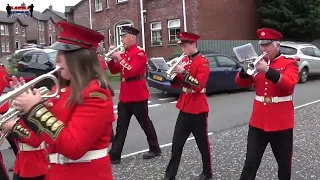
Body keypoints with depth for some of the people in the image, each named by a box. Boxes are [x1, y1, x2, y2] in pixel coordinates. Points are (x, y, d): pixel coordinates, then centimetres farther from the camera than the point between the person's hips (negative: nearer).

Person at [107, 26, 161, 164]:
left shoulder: (139, 53, -12)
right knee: (121, 126, 7)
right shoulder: (124, 54, 14)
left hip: (138, 96, -8)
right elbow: (114, 70, 13)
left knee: (145, 124, 7)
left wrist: (119, 58, -24)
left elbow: (131, 71, -24)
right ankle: (115, 155, 11)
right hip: (124, 96, 8)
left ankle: (155, 149, 24)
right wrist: (111, 58, -1)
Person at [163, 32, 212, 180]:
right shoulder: (183, 61, 9)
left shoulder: (203, 62, -11)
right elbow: (176, 84, 12)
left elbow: (199, 85, -22)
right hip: (184, 108, 6)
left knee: (202, 143, 9)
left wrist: (183, 72, -25)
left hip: (198, 109, -6)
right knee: (177, 143, 7)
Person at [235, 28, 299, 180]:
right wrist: (245, 71, -18)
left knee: (284, 162, 15)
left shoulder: (289, 63, -3)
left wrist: (267, 70, -31)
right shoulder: (259, 62, 8)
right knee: (251, 162, 3)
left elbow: (289, 83, -22)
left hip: (281, 123, -2)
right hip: (258, 122, 3)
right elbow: (241, 83, 2)